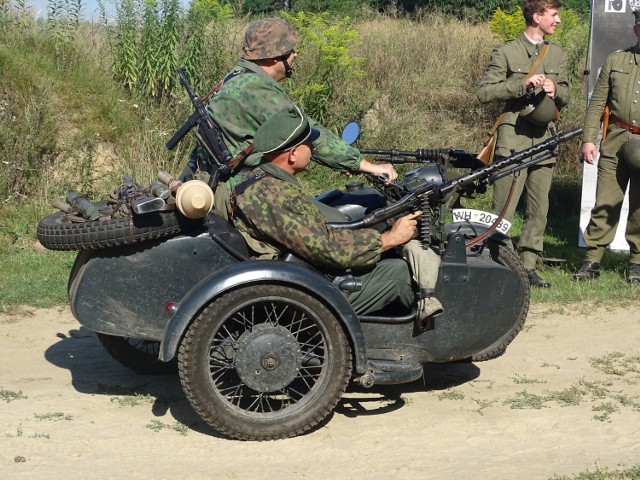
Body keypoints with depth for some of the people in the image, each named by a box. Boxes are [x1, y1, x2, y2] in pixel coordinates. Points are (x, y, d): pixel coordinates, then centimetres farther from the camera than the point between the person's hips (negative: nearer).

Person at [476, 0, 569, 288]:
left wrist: (555, 90, -5)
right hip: (513, 139, -5)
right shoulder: (506, 53, -2)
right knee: (503, 210, -8)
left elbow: (564, 96, 19)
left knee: (539, 209, 7)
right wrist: (522, 84, -18)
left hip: (545, 140, 6)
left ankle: (528, 265, 15)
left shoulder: (558, 55, 14)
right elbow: (484, 93, -8)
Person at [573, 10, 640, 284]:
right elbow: (597, 102, 10)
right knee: (605, 203, 0)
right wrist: (588, 138, 2)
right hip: (615, 141, 1)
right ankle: (592, 260, 6)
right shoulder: (616, 61, 10)